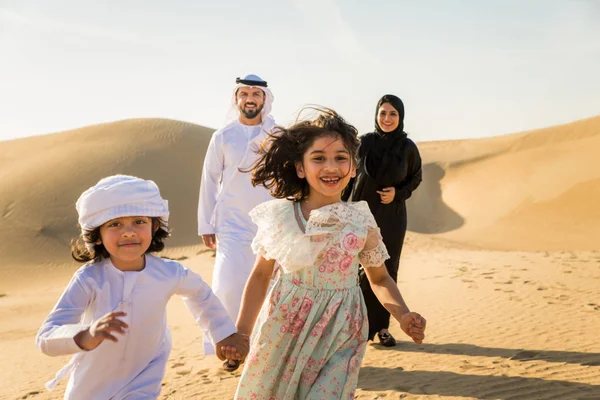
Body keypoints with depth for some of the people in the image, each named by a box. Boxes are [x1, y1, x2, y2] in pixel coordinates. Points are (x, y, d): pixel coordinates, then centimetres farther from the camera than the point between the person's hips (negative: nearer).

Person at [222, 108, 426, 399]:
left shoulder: (361, 222, -6)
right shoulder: (280, 215, -6)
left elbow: (380, 279, 8)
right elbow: (261, 275, 5)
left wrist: (402, 315, -10)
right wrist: (241, 331, 0)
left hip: (338, 338, -1)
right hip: (284, 332, 1)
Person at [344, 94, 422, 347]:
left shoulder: (407, 147, -4)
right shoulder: (364, 142, -4)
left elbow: (415, 178, 10)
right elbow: (351, 176, 2)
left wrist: (399, 193, -9)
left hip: (393, 217, 1)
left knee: (388, 271, 6)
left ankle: (382, 326, 17)